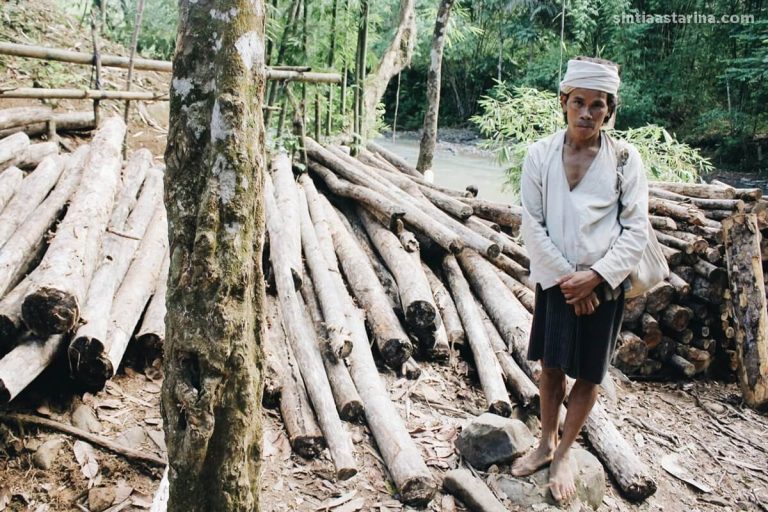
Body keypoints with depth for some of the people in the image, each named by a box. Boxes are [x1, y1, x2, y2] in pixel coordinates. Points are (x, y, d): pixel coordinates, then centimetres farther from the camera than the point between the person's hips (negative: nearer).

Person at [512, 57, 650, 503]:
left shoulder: (625, 159, -7)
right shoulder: (541, 154, -5)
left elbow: (637, 231, -7)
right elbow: (532, 224, -7)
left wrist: (595, 277, -17)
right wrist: (564, 277, -13)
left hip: (604, 284, -1)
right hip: (554, 280, 1)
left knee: (588, 374, 10)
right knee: (551, 366, 14)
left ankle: (564, 454, 30)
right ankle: (546, 444, 34)